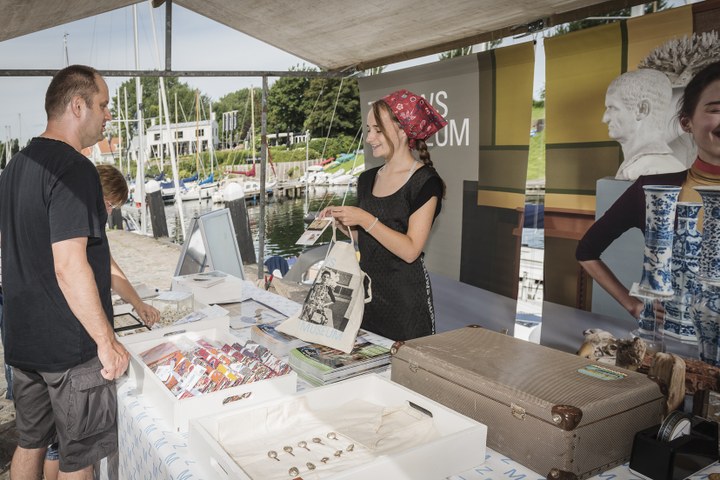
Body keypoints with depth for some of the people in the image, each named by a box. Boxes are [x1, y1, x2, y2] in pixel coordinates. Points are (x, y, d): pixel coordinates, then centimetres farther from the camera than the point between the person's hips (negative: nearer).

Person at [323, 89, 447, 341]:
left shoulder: (425, 182, -11)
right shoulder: (367, 179, 9)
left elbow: (410, 250, -17)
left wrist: (365, 219, -19)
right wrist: (341, 221, -1)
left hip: (405, 297, -6)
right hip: (367, 289, 6)